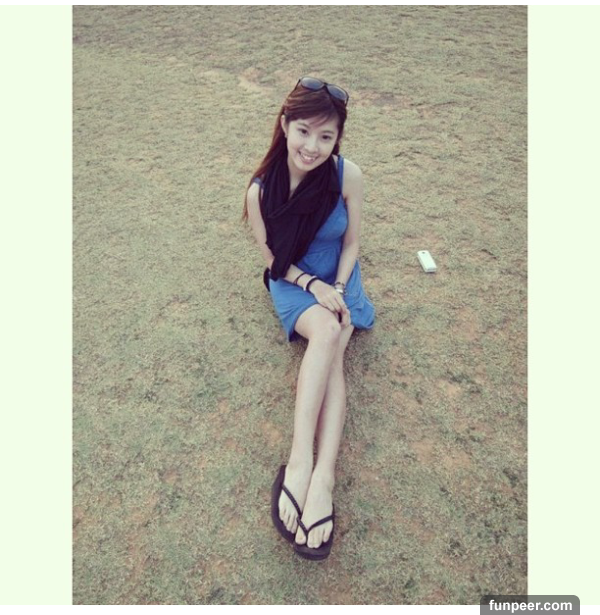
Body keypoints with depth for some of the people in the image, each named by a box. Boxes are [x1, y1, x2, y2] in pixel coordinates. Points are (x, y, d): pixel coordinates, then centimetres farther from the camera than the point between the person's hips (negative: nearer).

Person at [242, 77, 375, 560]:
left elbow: (351, 241, -3)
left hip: (339, 278, 2)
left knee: (331, 351, -27)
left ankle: (321, 476, -33)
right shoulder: (261, 192, -15)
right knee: (326, 333, -33)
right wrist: (314, 286, -19)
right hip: (293, 283, -1)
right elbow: (274, 259, -6)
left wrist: (338, 289, -15)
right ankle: (304, 464, -37)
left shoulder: (348, 175, -13)